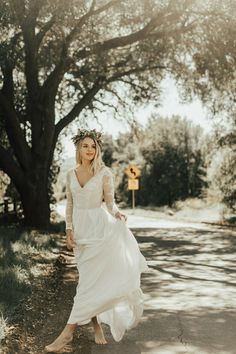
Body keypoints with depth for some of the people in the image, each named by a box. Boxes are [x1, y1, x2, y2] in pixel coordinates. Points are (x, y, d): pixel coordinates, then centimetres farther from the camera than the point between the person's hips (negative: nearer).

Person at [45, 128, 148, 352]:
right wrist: (69, 230, 2)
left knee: (90, 281, -6)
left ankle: (67, 332, -4)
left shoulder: (104, 173, -6)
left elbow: (110, 202, -5)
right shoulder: (71, 174, 7)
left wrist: (116, 213, -26)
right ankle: (97, 327, 16)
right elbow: (69, 204, 11)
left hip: (99, 227, -4)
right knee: (90, 279, 7)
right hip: (80, 228, 5)